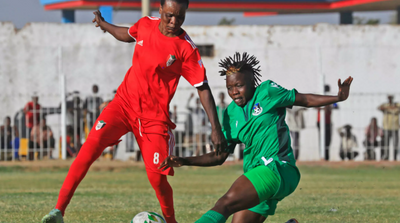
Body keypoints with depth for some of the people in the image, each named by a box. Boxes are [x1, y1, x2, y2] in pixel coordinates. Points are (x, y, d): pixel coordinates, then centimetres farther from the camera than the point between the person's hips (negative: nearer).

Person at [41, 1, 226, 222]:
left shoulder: (186, 49, -13)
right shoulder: (146, 24, -1)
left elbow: (202, 88, -10)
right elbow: (128, 35, 23)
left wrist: (216, 128, -15)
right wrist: (103, 25, 41)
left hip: (154, 116, -3)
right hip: (124, 102, 3)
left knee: (156, 177, -11)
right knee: (90, 147, -18)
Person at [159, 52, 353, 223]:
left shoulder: (267, 92, 2)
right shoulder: (231, 114, 16)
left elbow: (305, 100, 9)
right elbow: (219, 156, 19)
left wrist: (337, 98, -4)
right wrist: (184, 161, 8)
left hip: (277, 168, -8)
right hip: (255, 174, 8)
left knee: (226, 203, -28)